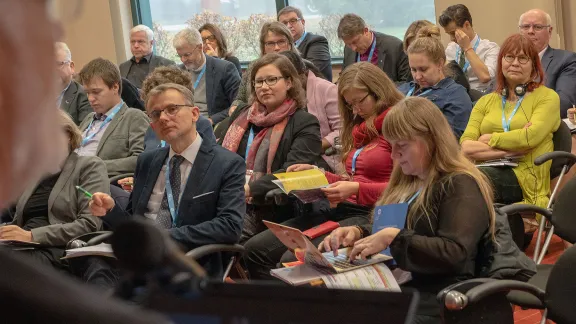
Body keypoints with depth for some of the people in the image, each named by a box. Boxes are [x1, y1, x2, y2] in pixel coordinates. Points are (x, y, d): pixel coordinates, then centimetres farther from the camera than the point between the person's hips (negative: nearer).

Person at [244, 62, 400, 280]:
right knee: (255, 249, -4)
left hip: (370, 215, -9)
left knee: (292, 259, -26)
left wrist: (357, 189, -20)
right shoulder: (360, 127, 22)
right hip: (339, 209, 9)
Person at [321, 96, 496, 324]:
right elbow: (384, 229, 27)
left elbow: (454, 254, -17)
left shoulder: (460, 186, -6)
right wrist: (357, 233, 5)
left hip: (431, 300, -8)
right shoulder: (406, 182, 19)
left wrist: (394, 238, -22)